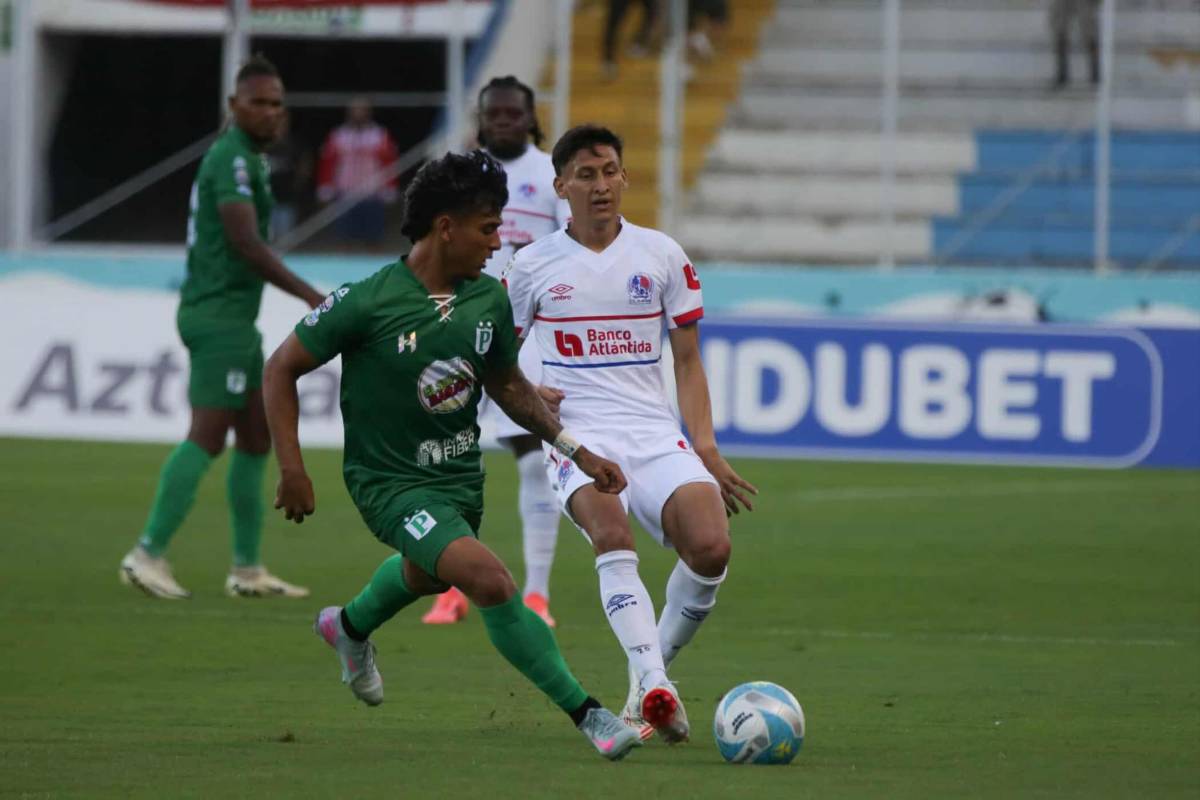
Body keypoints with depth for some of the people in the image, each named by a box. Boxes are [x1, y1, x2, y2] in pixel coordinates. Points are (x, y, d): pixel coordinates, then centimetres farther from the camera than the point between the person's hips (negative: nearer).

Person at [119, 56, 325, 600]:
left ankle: (247, 569, 13)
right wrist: (311, 297, -22)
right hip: (220, 315, -10)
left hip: (233, 317, 10)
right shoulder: (233, 158, -13)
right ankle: (148, 555, -15)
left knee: (256, 439, 11)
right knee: (207, 437, -13)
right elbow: (246, 242, -22)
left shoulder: (248, 158, 18)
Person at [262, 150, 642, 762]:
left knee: (427, 575, 33)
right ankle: (586, 715, -19)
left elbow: (507, 384, 13)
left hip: (460, 474, 7)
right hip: (390, 480, -7)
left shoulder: (489, 299, -5)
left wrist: (576, 450, 6)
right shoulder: (369, 302, -22)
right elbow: (282, 368, -12)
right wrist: (292, 470, -16)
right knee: (491, 582, -26)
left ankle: (349, 627, 67)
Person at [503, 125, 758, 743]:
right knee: (611, 531, -33)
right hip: (578, 434, -2)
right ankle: (656, 687, -42)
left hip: (655, 432, 2)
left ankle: (653, 664, 4)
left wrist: (706, 450, 3)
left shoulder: (661, 255, 10)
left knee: (710, 547, -22)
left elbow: (687, 362, 14)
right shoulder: (534, 264, 7)